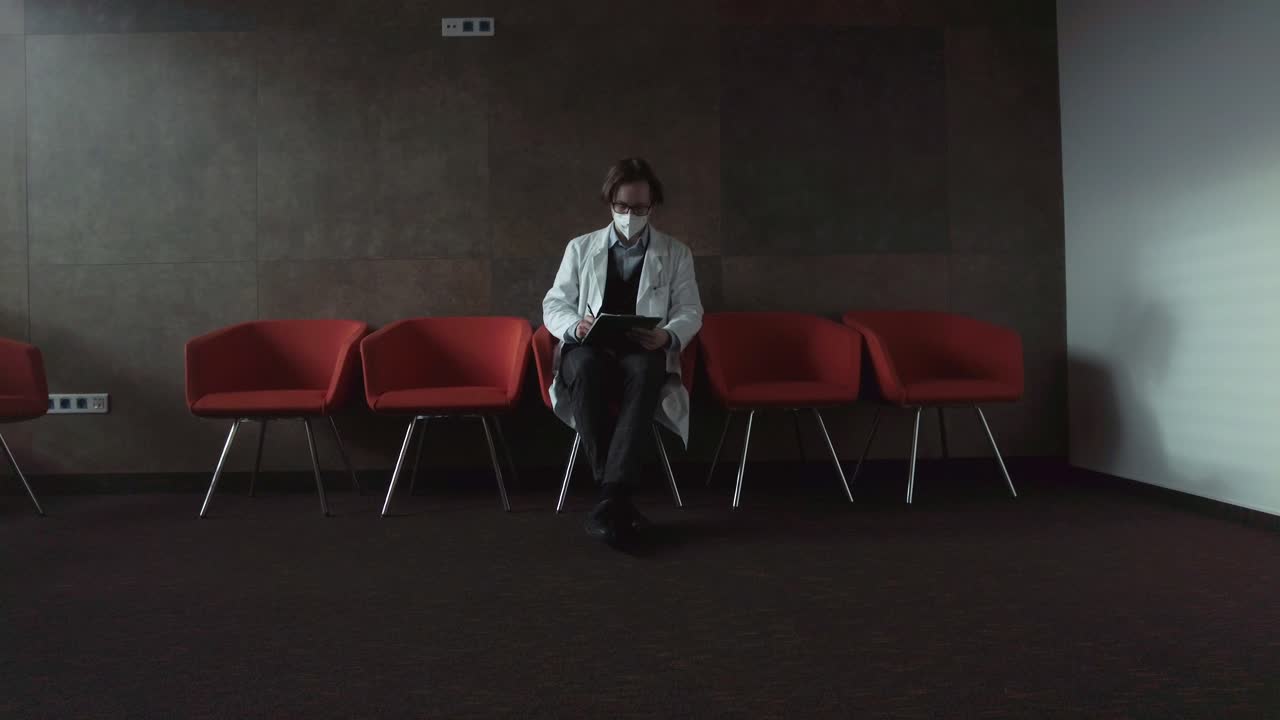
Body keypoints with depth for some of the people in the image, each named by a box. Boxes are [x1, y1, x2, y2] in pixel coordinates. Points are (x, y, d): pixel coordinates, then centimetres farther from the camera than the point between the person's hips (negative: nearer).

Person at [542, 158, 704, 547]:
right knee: (585, 367, -38)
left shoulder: (676, 253, 14)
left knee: (644, 371, -40)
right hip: (590, 349, 1)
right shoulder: (580, 248, 16)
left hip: (645, 353, -1)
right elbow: (554, 304, 11)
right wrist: (575, 325, -14)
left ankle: (610, 500, -44)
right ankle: (620, 498, -35)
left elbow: (690, 312, 7)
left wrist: (669, 336, -18)